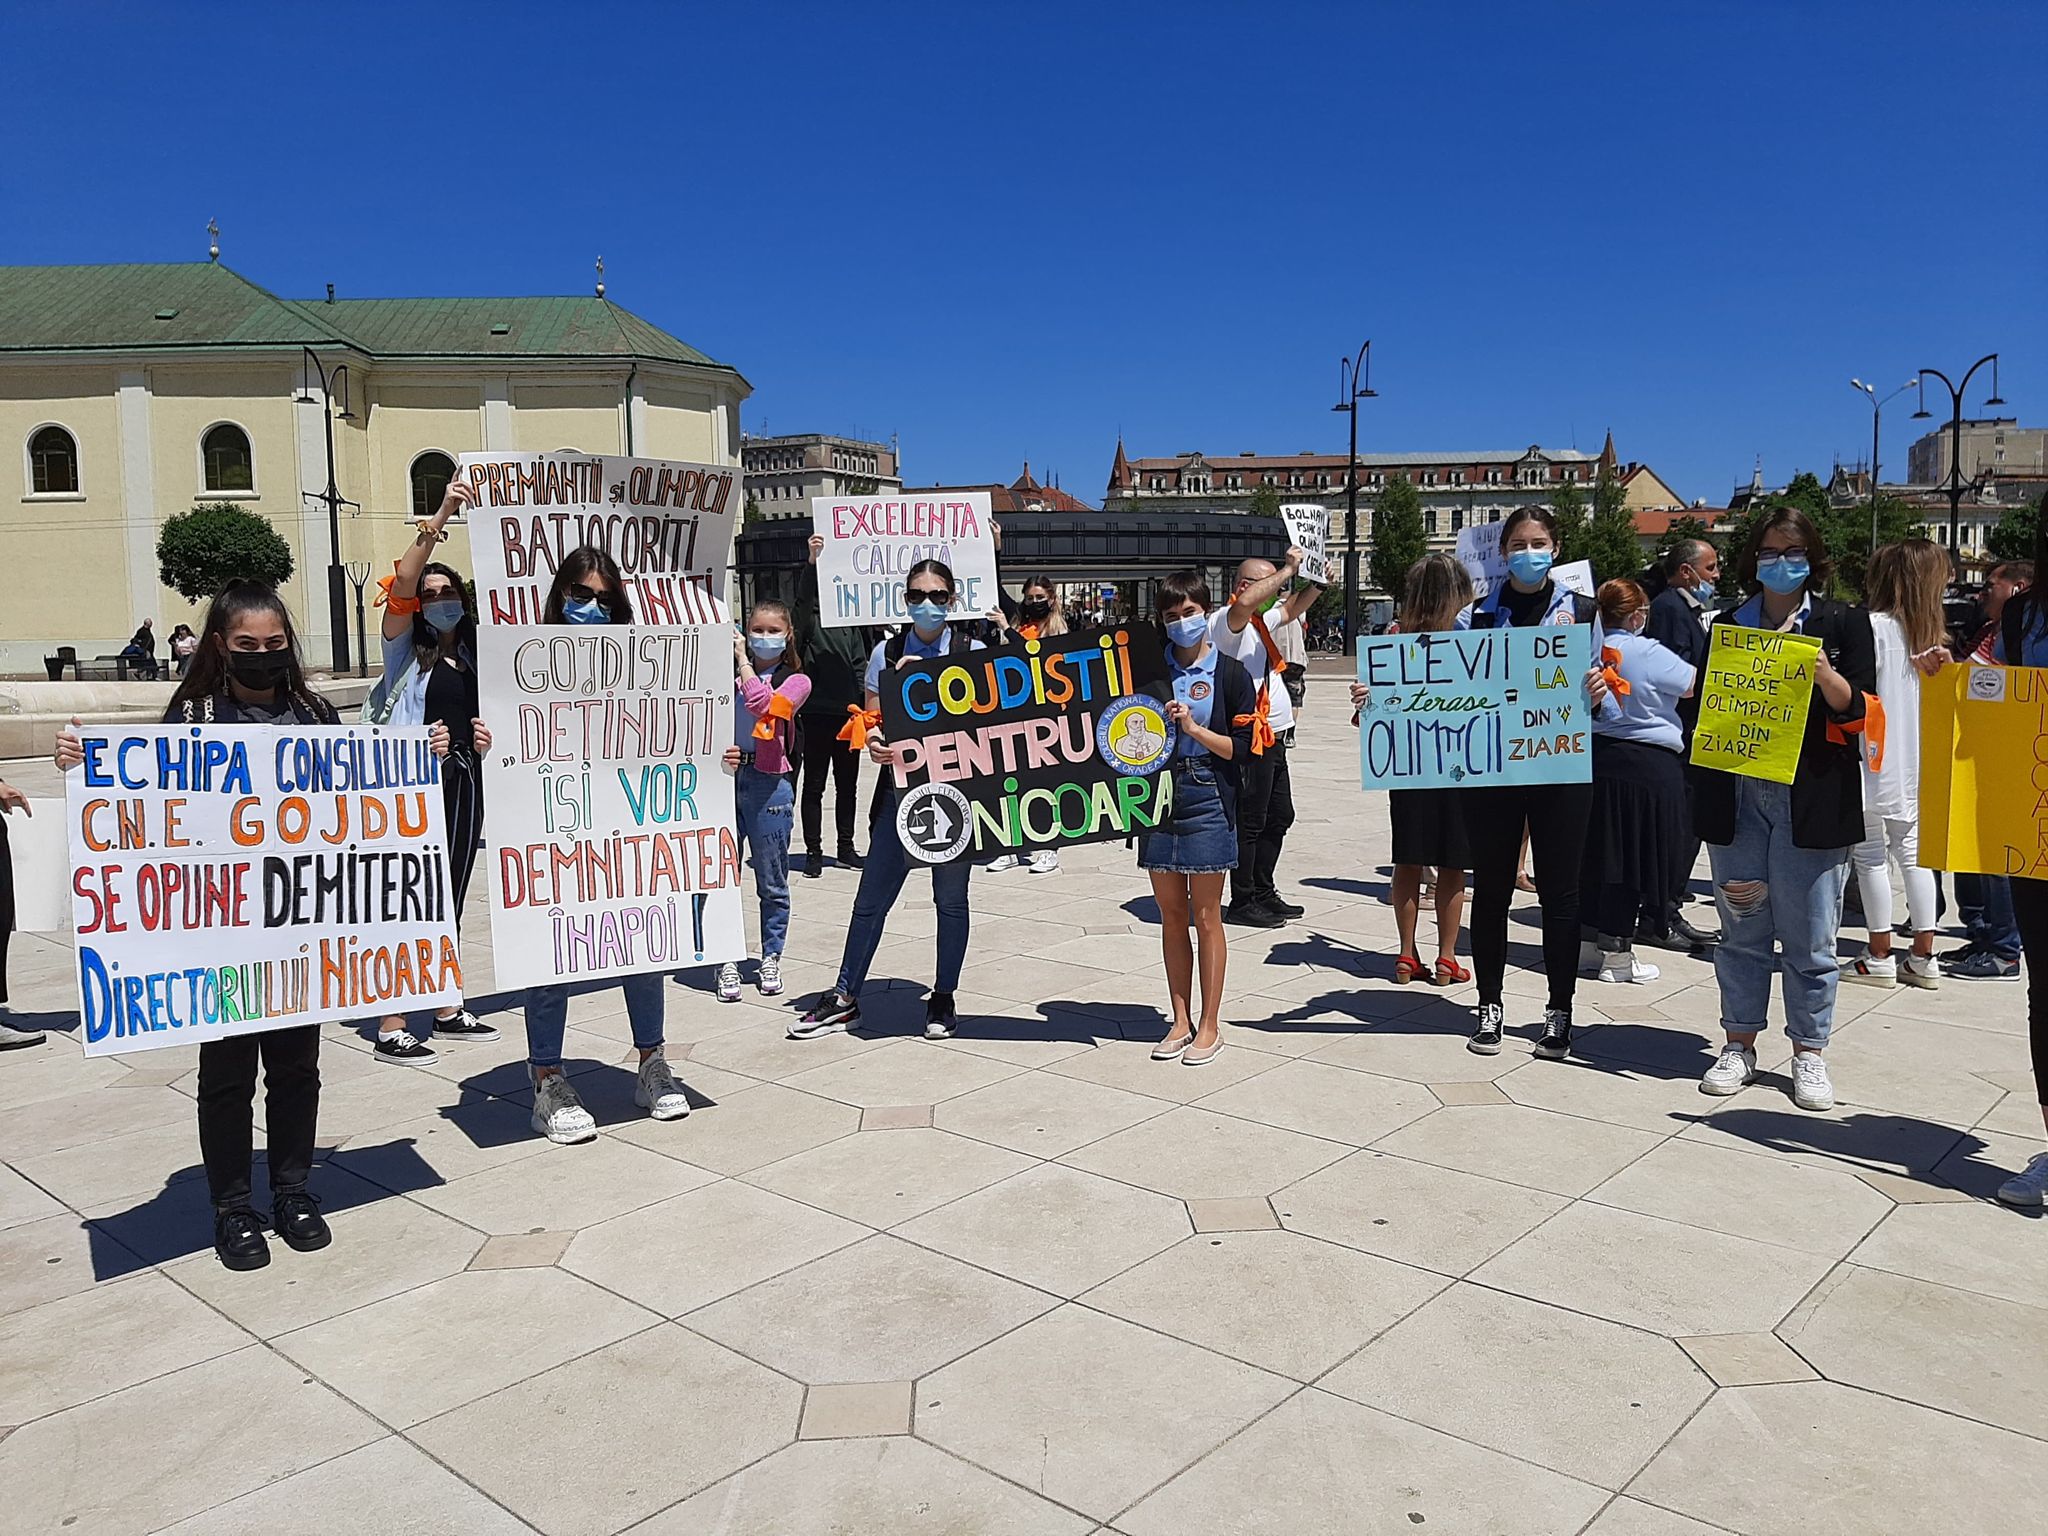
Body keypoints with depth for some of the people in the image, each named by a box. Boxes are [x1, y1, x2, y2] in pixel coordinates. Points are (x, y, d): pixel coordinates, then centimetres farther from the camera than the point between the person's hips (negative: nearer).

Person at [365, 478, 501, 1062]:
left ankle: (447, 1009, 25)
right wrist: (439, 518, -28)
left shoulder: (473, 656, 13)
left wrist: (486, 737, 1)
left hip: (463, 782, 6)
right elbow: (401, 583, -20)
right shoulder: (406, 647, -2)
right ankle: (391, 1028, -1)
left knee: (450, 898, 14)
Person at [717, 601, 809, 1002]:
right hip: (727, 778, 3)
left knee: (772, 882, 6)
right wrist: (719, 751, -6)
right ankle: (727, 961, 12)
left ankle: (771, 958, 21)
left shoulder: (796, 681, 1)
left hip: (768, 784, -3)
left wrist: (742, 658, -9)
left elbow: (763, 704, -19)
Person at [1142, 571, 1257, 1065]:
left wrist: (1193, 727, -16)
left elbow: (1240, 747, -5)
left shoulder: (1231, 673, 0)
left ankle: (1209, 1025, 12)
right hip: (1158, 793, 4)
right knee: (1171, 914, 9)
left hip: (1207, 800, -4)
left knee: (1206, 916, 2)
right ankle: (1180, 1021, 19)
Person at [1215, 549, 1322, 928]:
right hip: (1251, 740, -10)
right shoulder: (1227, 619, -12)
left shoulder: (1261, 620, 17)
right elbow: (1245, 603, -35)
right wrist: (1288, 569, -27)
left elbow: (1292, 608, 36)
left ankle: (1263, 893, 26)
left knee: (1280, 817, 16)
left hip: (1273, 740, 10)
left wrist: (1318, 582, 20)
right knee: (1250, 823, -5)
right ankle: (1241, 903, 3)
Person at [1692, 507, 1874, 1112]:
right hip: (1736, 795, 2)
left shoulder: (1843, 622, 5)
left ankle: (1809, 1052, 15)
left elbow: (1858, 711, -2)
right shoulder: (1728, 624, 12)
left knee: (1810, 936, 1)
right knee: (1742, 929, 7)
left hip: (1811, 800, -2)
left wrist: (1823, 673, -20)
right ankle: (1740, 1044, 18)